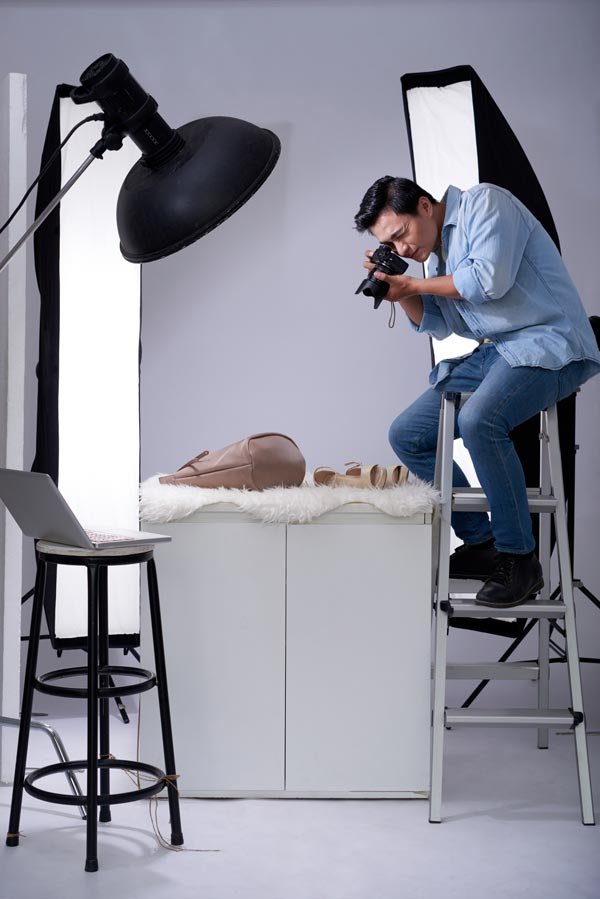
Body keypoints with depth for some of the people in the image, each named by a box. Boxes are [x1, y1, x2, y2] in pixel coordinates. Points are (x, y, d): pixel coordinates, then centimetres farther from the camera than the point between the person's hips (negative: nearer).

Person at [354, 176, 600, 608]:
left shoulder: (484, 202, -8)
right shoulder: (438, 248, 18)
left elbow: (490, 278, -21)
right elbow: (437, 322, 21)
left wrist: (415, 283, -8)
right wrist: (401, 293, 2)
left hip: (547, 343, -10)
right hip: (491, 354, 10)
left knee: (478, 420, -35)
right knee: (407, 435, 3)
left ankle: (519, 559, -23)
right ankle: (480, 543, 8)